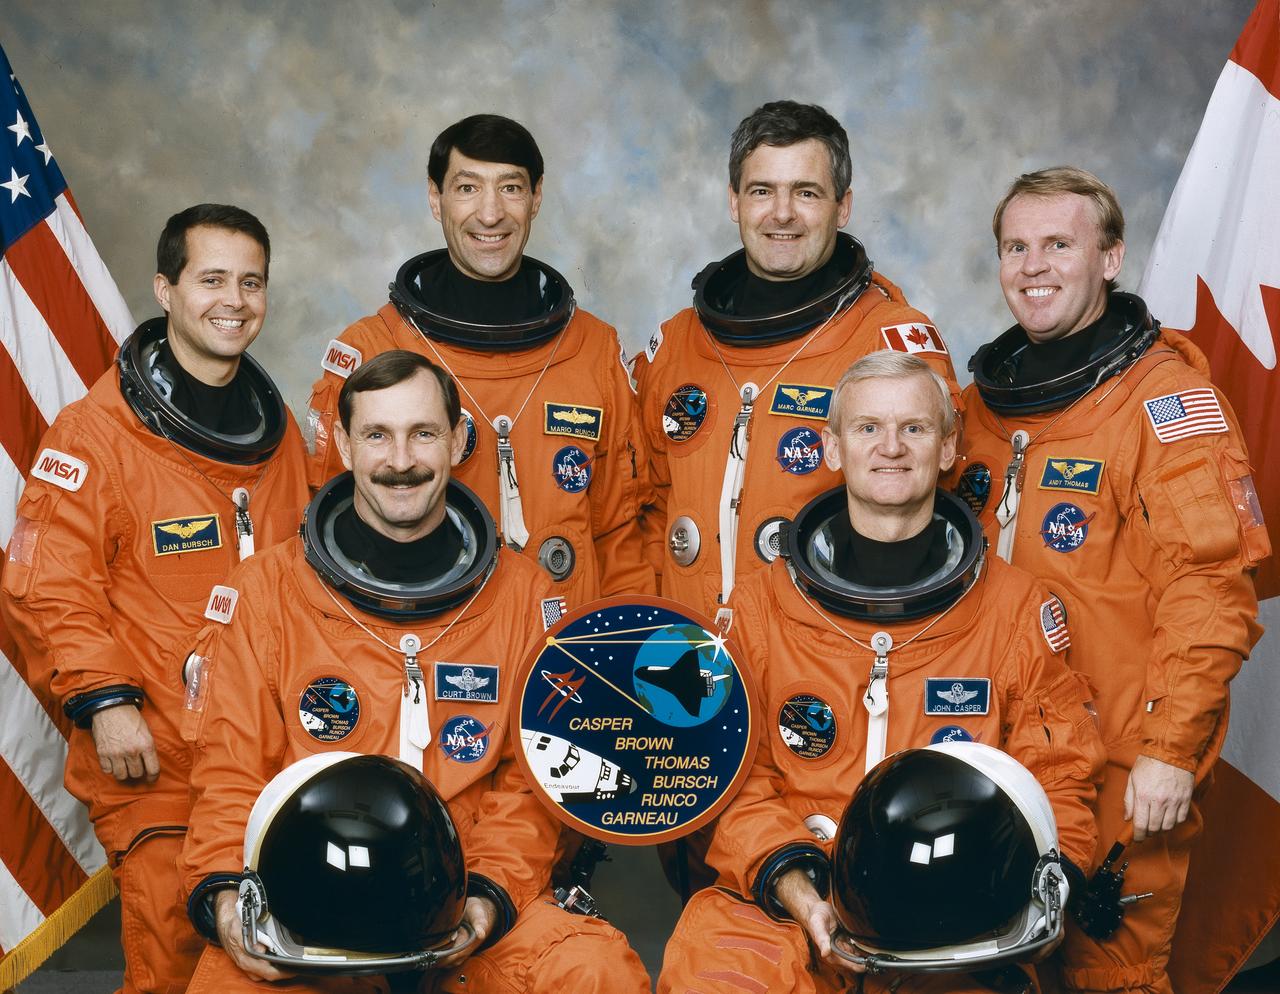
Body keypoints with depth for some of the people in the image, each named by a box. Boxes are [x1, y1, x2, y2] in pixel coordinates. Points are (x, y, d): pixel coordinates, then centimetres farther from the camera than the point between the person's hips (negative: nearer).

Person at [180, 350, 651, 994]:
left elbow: (530, 780, 7)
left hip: (467, 913, 1)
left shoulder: (524, 595, 7)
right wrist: (225, 895, -14)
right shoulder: (265, 592, 3)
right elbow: (231, 775, 4)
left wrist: (488, 894, -10)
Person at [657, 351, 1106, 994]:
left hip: (958, 935, 0)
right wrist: (800, 895, -11)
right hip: (787, 909, 0)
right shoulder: (758, 606, 8)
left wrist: (988, 906, -10)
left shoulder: (1019, 609, 7)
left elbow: (1055, 786, 8)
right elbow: (735, 781, 6)